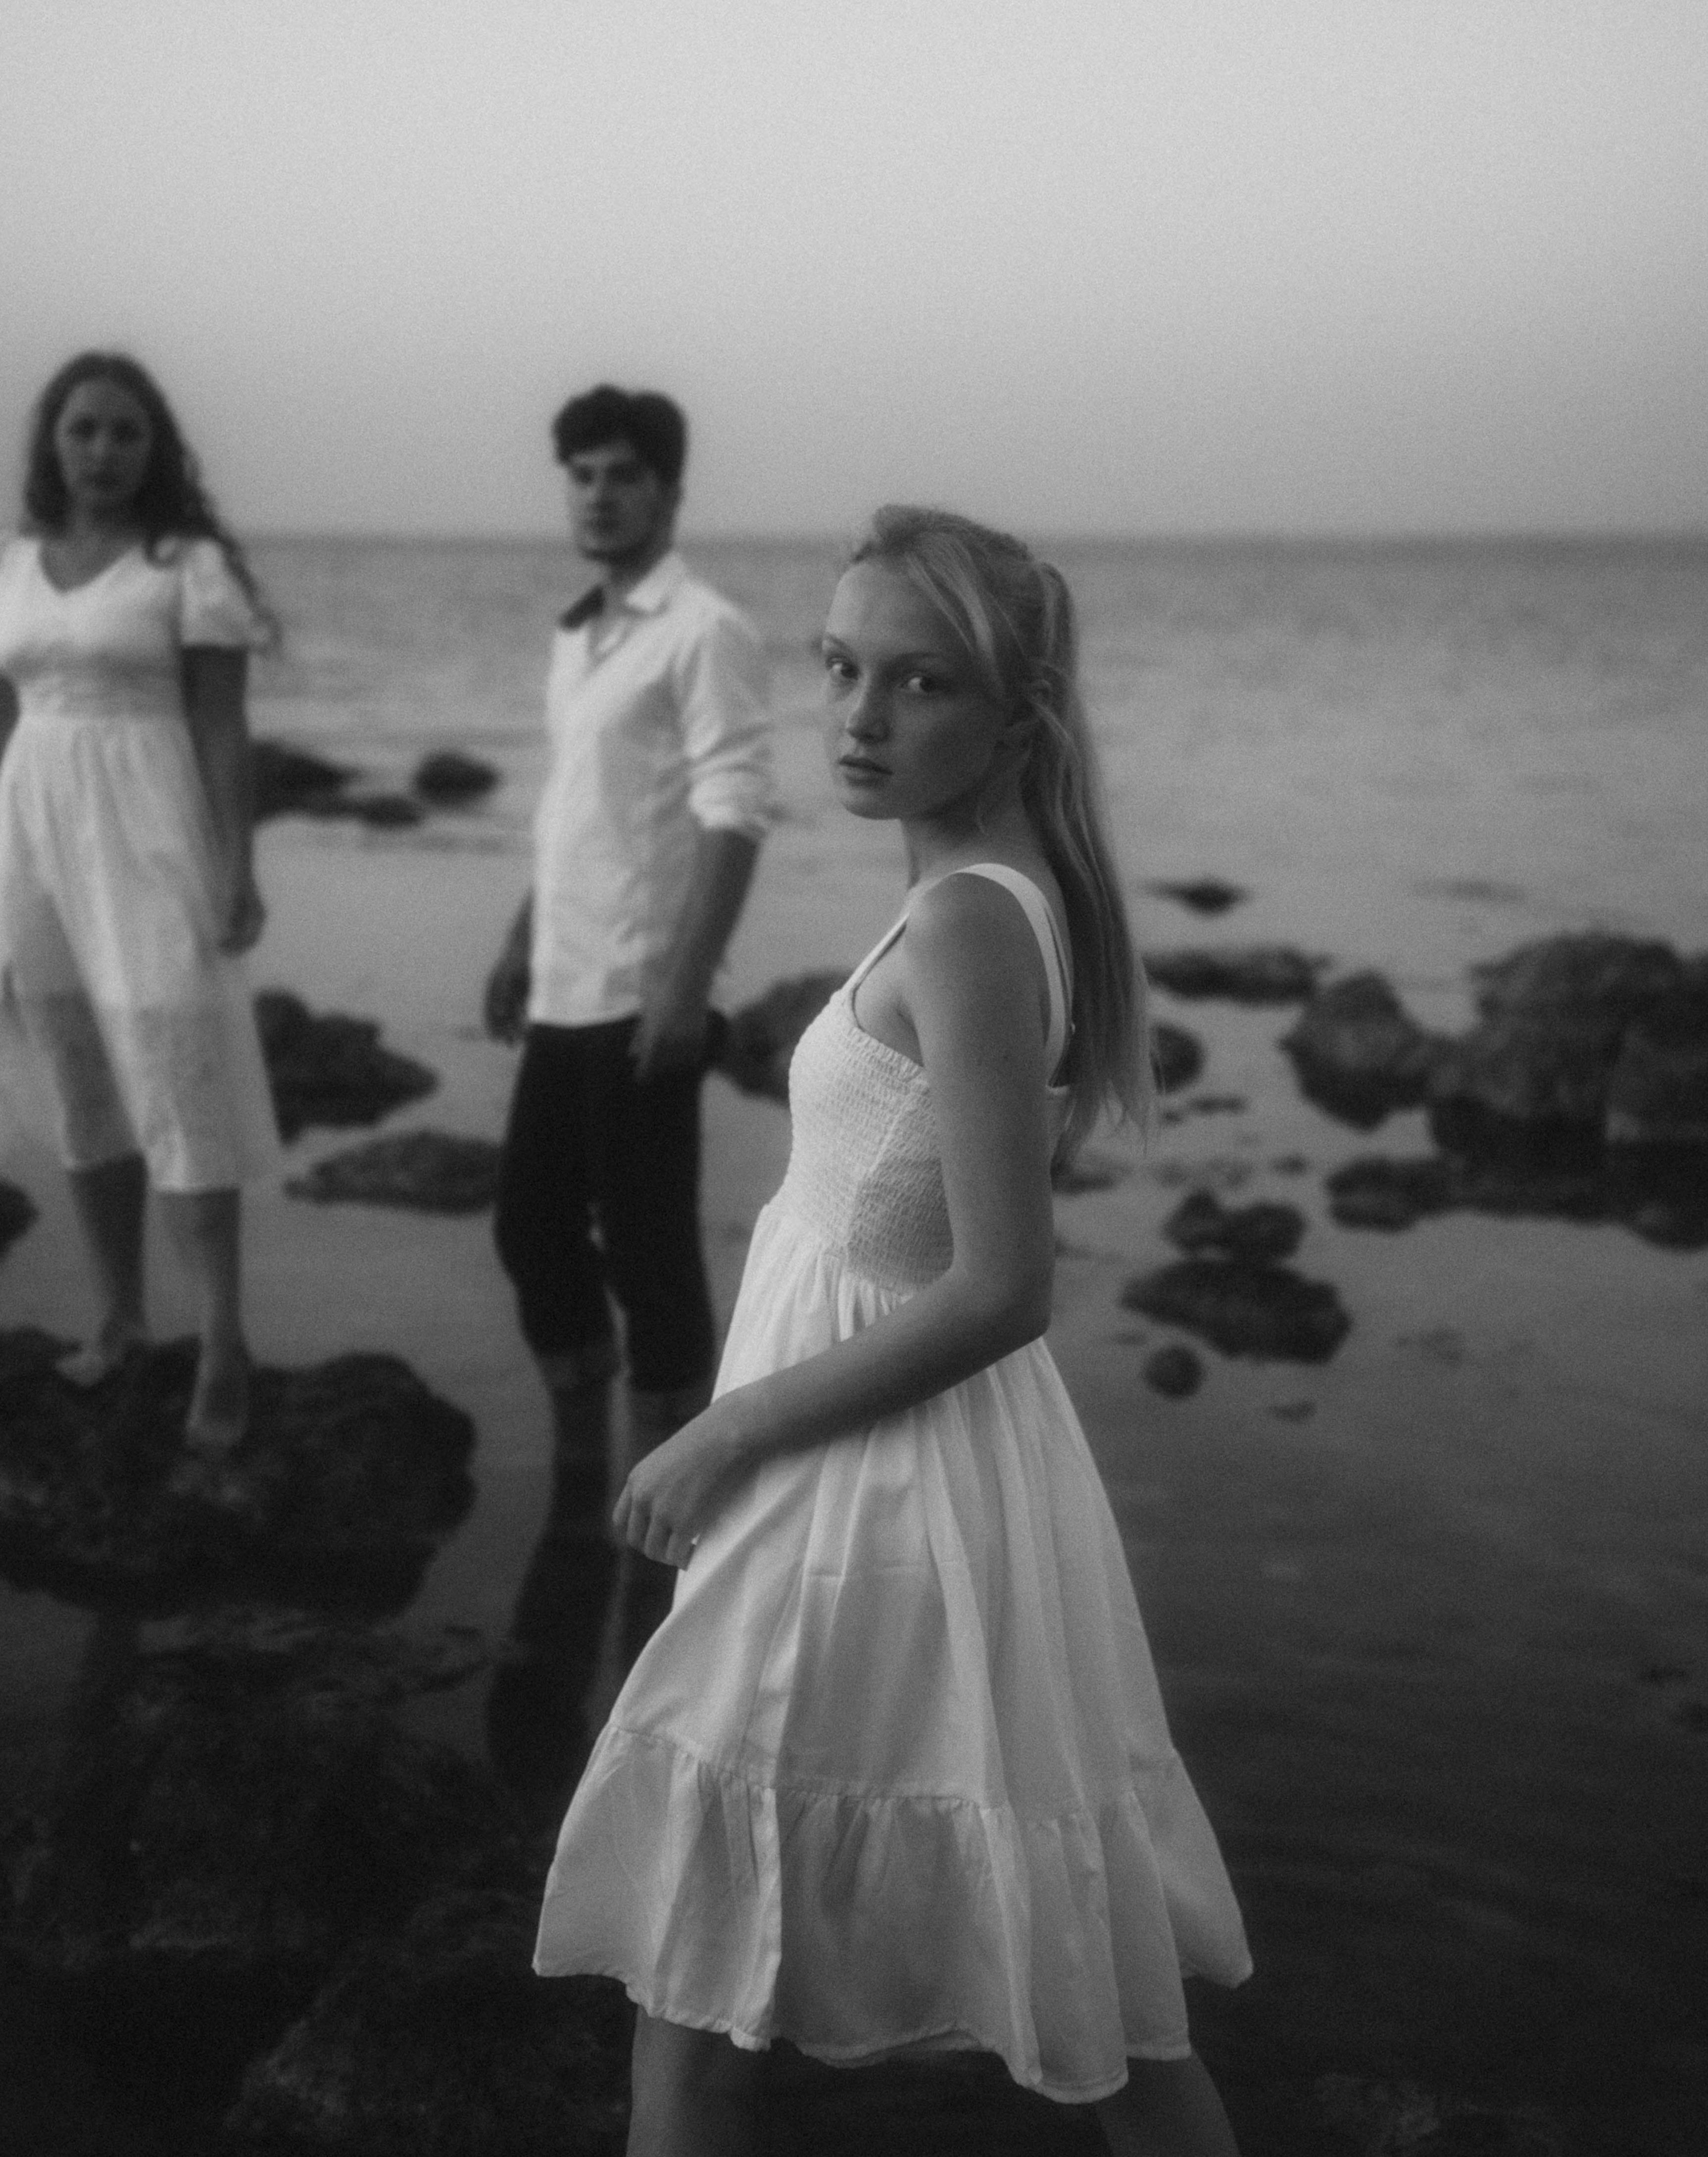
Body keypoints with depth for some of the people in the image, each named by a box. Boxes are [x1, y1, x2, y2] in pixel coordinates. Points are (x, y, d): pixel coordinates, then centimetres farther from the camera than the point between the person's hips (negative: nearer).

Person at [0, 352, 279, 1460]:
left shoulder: (190, 563, -5)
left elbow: (224, 729, -7)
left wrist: (239, 868, -13)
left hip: (147, 836, -5)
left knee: (178, 1089, -7)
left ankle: (224, 1347, -2)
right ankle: (121, 1312, 24)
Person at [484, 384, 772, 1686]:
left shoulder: (705, 634, -10)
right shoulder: (578, 636, 15)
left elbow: (735, 821, -16)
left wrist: (687, 983, -21)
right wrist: (523, 945, 22)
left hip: (641, 996, -8)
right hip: (562, 992, 8)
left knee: (648, 1252, 0)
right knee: (535, 1229, 14)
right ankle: (579, 1478, 32)